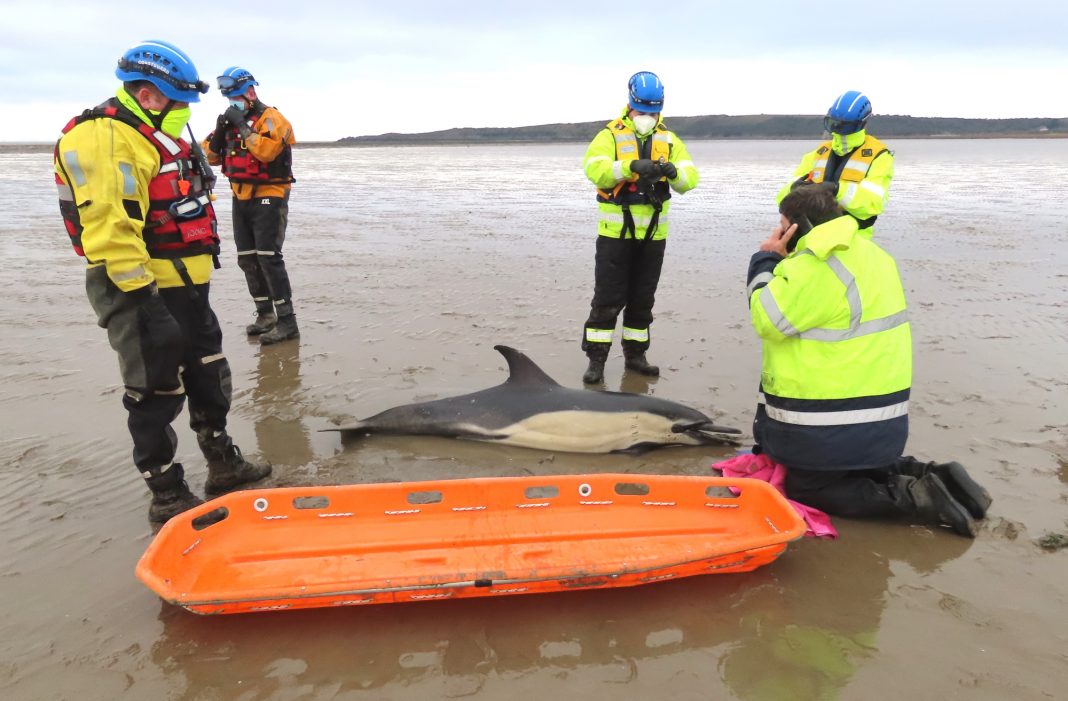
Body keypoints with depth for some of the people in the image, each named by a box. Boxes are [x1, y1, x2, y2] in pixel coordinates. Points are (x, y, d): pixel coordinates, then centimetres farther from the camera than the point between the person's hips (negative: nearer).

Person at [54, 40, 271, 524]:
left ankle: (223, 465, 34)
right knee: (157, 394, 0)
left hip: (187, 287, 10)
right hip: (146, 293, -10)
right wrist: (143, 299, -26)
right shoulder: (102, 140, -16)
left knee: (209, 378, 18)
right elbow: (110, 228, -25)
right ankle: (167, 497, 14)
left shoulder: (159, 137, 17)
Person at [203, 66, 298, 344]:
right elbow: (210, 156, 10)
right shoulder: (230, 120, 14)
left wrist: (243, 126, -20)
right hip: (241, 198, 8)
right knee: (248, 260, 8)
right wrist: (219, 131, -5)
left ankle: (286, 321, -14)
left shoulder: (271, 118, -8)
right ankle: (265, 315, 16)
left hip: (268, 198, -8)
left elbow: (268, 151, -25)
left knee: (269, 257, -15)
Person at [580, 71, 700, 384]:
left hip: (653, 234, 4)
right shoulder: (610, 135, -3)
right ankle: (596, 359, 7)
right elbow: (594, 169, -22)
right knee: (608, 298, -1)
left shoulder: (669, 140, 8)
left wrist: (673, 170, -26)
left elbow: (690, 178, -4)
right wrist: (631, 166, -36)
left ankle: (635, 354, 25)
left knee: (642, 299, 12)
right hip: (615, 232, -4)